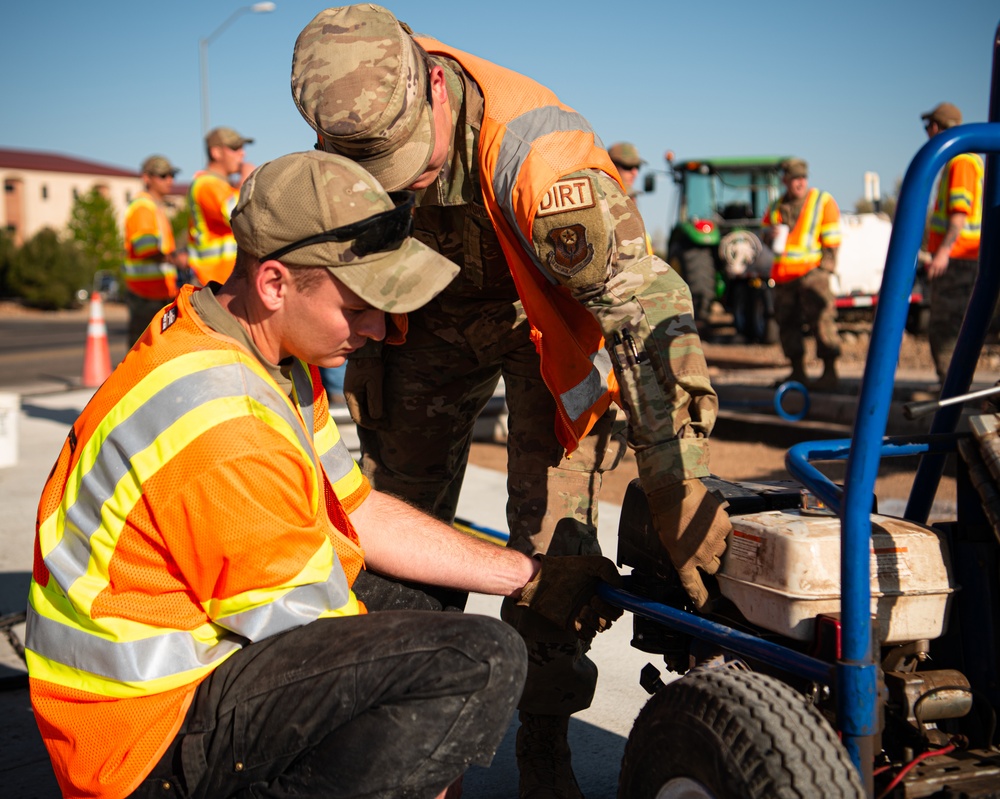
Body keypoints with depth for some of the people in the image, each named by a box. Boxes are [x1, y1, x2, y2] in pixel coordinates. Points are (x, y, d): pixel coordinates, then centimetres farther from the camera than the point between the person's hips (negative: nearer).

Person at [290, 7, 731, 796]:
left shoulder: (535, 151, -41)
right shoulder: (357, 131, -22)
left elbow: (646, 297, -45)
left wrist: (676, 484, -48)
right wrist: (365, 356, 9)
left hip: (542, 317, -4)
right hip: (433, 315, 4)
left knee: (552, 526, -11)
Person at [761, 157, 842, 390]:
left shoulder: (823, 201, 0)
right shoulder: (776, 206, 14)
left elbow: (831, 240, -3)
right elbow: (764, 230, 25)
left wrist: (825, 268, -12)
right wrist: (769, 234, 0)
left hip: (812, 271, -6)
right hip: (783, 274, 6)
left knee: (821, 319, -14)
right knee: (787, 321, 8)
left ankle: (830, 373, -13)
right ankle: (798, 372, 19)